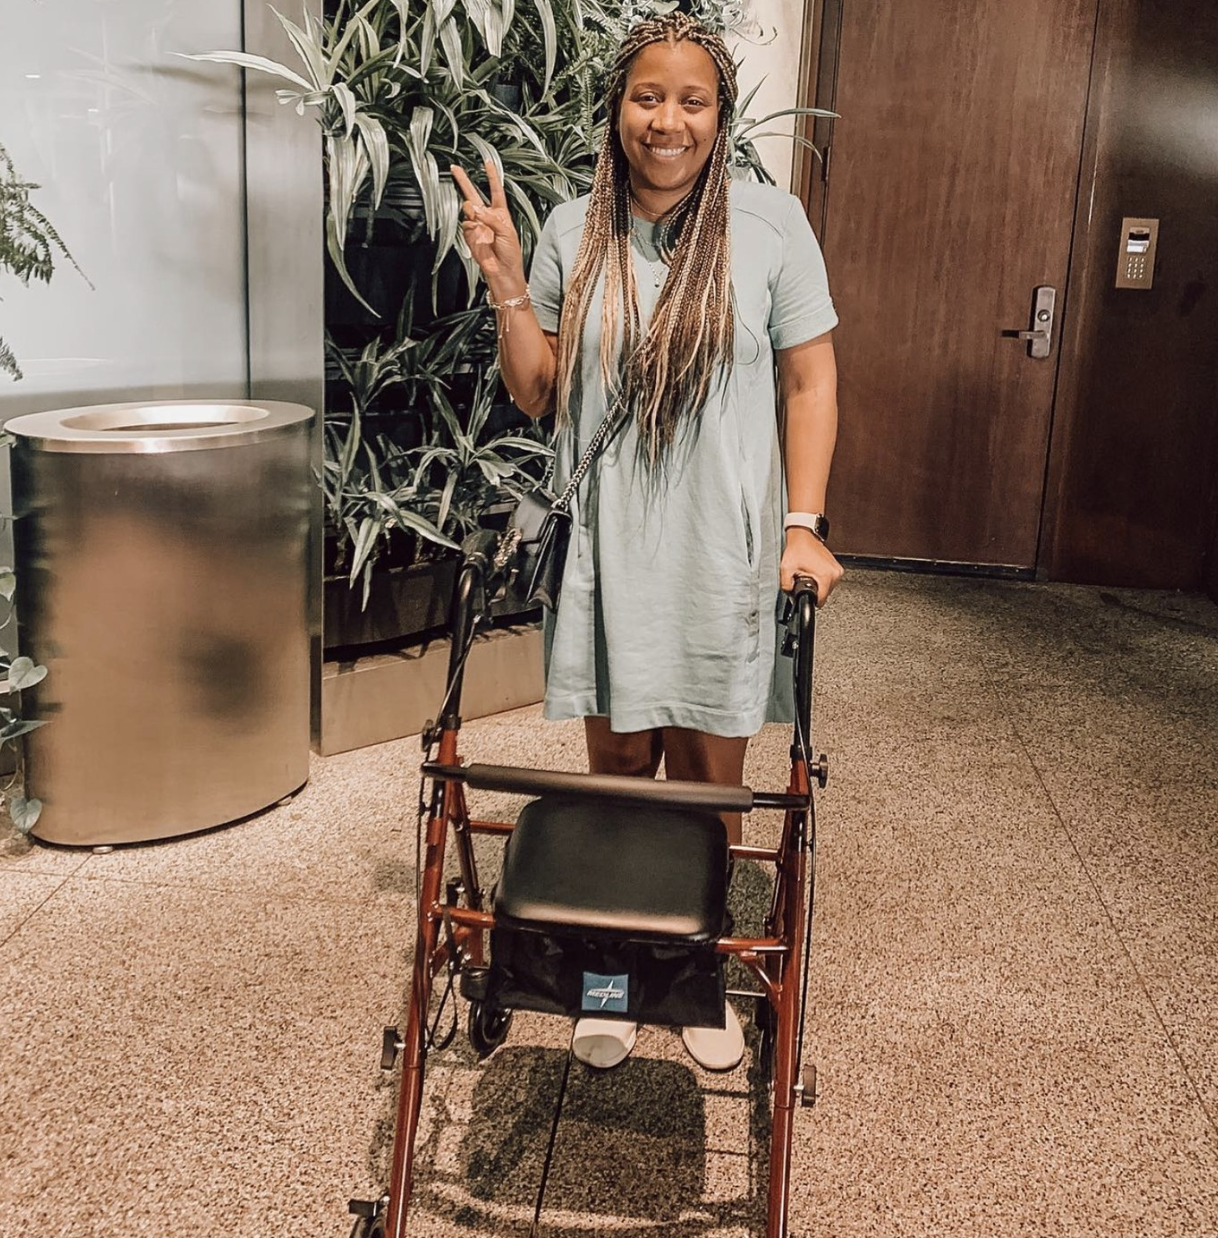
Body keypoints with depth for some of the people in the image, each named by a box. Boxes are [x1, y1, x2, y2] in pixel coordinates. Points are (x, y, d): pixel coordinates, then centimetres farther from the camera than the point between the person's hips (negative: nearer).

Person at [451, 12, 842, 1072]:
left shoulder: (771, 223, -3)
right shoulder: (573, 232, 2)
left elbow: (811, 382, 0)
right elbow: (537, 396, 7)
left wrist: (803, 524, -8)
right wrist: (506, 286, -8)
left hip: (721, 555, -1)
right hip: (604, 548, 2)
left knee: (707, 775, 8)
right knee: (618, 763, 11)